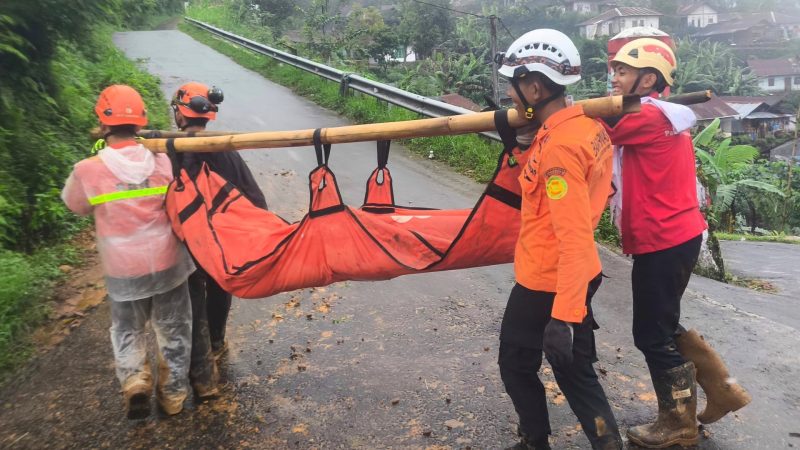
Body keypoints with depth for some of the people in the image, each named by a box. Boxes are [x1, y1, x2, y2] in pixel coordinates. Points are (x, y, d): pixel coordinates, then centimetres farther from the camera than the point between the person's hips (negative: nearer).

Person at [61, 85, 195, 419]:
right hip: (167, 261, 1)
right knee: (173, 329, 19)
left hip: (123, 269, -1)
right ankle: (173, 394, 31)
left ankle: (134, 382, 5)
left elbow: (76, 206, 4)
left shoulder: (88, 170, -16)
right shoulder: (162, 161, -12)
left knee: (127, 329, 24)